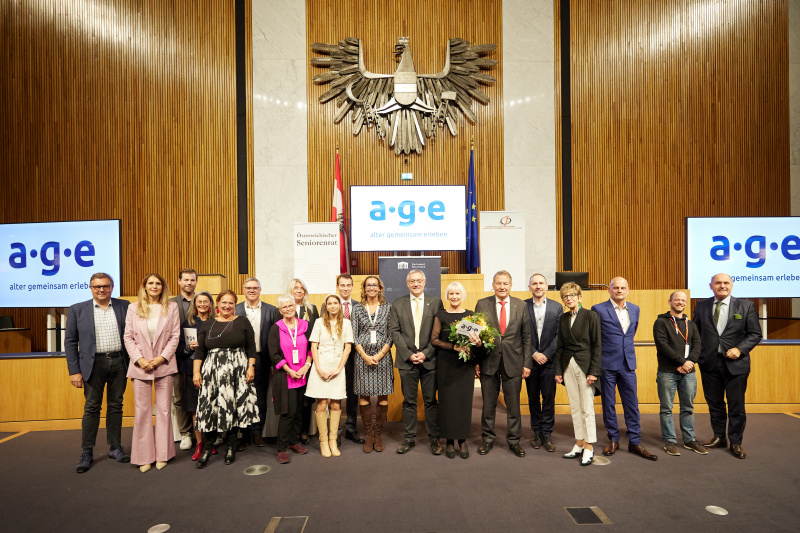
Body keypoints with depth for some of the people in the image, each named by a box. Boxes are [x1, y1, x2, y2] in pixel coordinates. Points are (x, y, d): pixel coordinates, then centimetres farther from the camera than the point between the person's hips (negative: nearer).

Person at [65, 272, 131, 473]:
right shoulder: (77, 310, 3)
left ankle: (115, 448, 22)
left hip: (119, 362, 1)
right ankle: (87, 453, 16)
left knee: (116, 406, 10)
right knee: (92, 408, 4)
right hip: (94, 364, -1)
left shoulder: (124, 307, 5)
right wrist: (74, 371, -5)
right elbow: (70, 342, 2)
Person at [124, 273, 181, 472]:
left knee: (164, 409, 6)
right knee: (142, 411, 5)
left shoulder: (171, 307, 3)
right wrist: (140, 359, -9)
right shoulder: (133, 308, 5)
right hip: (140, 366, 0)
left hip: (164, 365, 0)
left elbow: (175, 336, 0)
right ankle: (144, 456, 16)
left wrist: (162, 357, -11)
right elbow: (128, 337, 2)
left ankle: (162, 455, 18)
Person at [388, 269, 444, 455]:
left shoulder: (436, 303, 4)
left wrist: (426, 353, -9)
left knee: (431, 401, 6)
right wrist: (408, 354, -8)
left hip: (429, 360, -1)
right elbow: (394, 331, 1)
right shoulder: (397, 304, 7)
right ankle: (409, 437, 21)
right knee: (409, 401, 9)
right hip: (407, 361, 1)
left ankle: (434, 439, 17)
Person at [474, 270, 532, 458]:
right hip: (488, 362, 0)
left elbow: (526, 337, 4)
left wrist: (527, 363, 0)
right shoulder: (482, 304, 0)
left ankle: (513, 441, 26)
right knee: (488, 404, 10)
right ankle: (488, 439, 27)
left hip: (513, 362, 1)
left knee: (513, 404, 9)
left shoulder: (521, 305, 3)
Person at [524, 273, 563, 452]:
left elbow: (559, 335, -1)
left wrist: (546, 354, -9)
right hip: (530, 360, 0)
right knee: (533, 398, 9)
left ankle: (547, 434, 15)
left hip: (549, 360, 0)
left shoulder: (557, 307, 4)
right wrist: (534, 354, -9)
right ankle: (537, 432, 22)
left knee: (549, 398, 3)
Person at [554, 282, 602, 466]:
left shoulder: (590, 316, -5)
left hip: (585, 365, -5)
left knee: (587, 408, -2)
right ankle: (579, 444, 20)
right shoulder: (563, 318, 9)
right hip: (568, 366, 5)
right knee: (575, 408, 10)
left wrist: (593, 371, -13)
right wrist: (558, 370, 6)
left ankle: (589, 447, 10)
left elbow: (597, 345, -8)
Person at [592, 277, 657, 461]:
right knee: (609, 404, 6)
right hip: (607, 364, -4)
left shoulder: (635, 309, 9)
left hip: (628, 363, 4)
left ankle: (635, 442, 17)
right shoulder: (598, 309, -7)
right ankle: (613, 440, 20)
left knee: (632, 404, 6)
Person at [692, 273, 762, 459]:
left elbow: (755, 334, 0)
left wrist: (740, 349, -14)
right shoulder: (701, 306, 5)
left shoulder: (745, 306, 0)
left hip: (735, 363, -2)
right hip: (709, 363, 2)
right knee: (714, 404, 13)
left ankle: (736, 443, 21)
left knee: (736, 407, 6)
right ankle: (719, 437, 29)